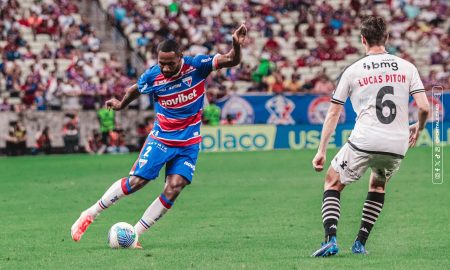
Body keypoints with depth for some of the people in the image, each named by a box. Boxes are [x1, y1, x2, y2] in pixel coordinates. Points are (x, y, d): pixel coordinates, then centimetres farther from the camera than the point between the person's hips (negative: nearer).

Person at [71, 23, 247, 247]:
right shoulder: (152, 76, -13)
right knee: (136, 181, -7)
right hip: (161, 138, -1)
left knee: (174, 188, -12)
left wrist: (236, 45, -42)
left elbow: (231, 61, -22)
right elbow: (135, 90, 10)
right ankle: (90, 214, 9)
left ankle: (133, 235, -4)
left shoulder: (196, 65, -15)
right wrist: (121, 104, 24)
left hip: (189, 142, 1)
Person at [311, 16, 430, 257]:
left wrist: (322, 150, 10)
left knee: (332, 183, 16)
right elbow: (424, 106, -1)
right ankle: (360, 243, 22)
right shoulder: (407, 67, 6)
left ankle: (330, 239, -6)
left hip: (364, 143, -3)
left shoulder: (352, 71, 3)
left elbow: (333, 113, 5)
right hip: (397, 145, 3)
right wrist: (418, 128, 21)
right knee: (378, 185, 31)